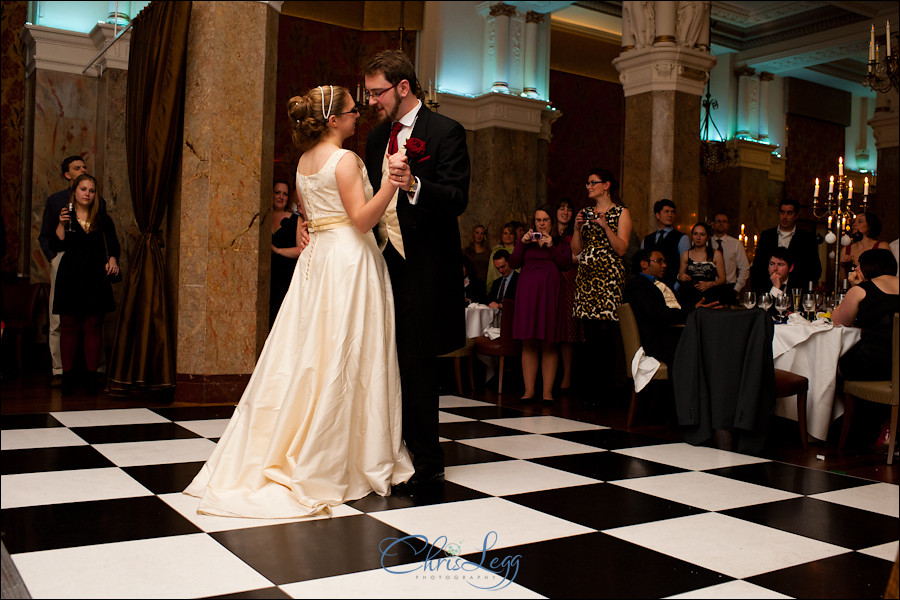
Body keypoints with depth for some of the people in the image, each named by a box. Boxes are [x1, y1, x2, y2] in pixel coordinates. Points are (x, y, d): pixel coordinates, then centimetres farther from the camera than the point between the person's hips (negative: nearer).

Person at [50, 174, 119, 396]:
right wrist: (62, 225, -14)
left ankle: (92, 377, 5)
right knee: (68, 326, -1)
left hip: (96, 278, 0)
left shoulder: (103, 219, 10)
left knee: (93, 327, -1)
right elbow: (56, 246, -2)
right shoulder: (65, 216, 7)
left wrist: (112, 260, -17)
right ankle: (67, 376, 7)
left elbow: (113, 244, 2)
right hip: (70, 278, 0)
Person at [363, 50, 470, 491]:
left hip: (422, 267, -7)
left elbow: (457, 199, -15)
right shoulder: (377, 136, 16)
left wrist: (414, 184, -32)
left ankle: (427, 463, 8)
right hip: (382, 259, 7)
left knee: (416, 362, -4)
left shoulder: (445, 132, -5)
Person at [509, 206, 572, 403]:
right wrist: (522, 244, -4)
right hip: (527, 292, 2)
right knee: (528, 343, -1)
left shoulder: (560, 241, 12)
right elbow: (513, 263, 7)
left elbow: (567, 264, -1)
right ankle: (529, 390, 2)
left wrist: (552, 246, -8)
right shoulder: (525, 239, 17)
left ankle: (548, 392, -1)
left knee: (549, 345, -3)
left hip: (550, 292, -1)